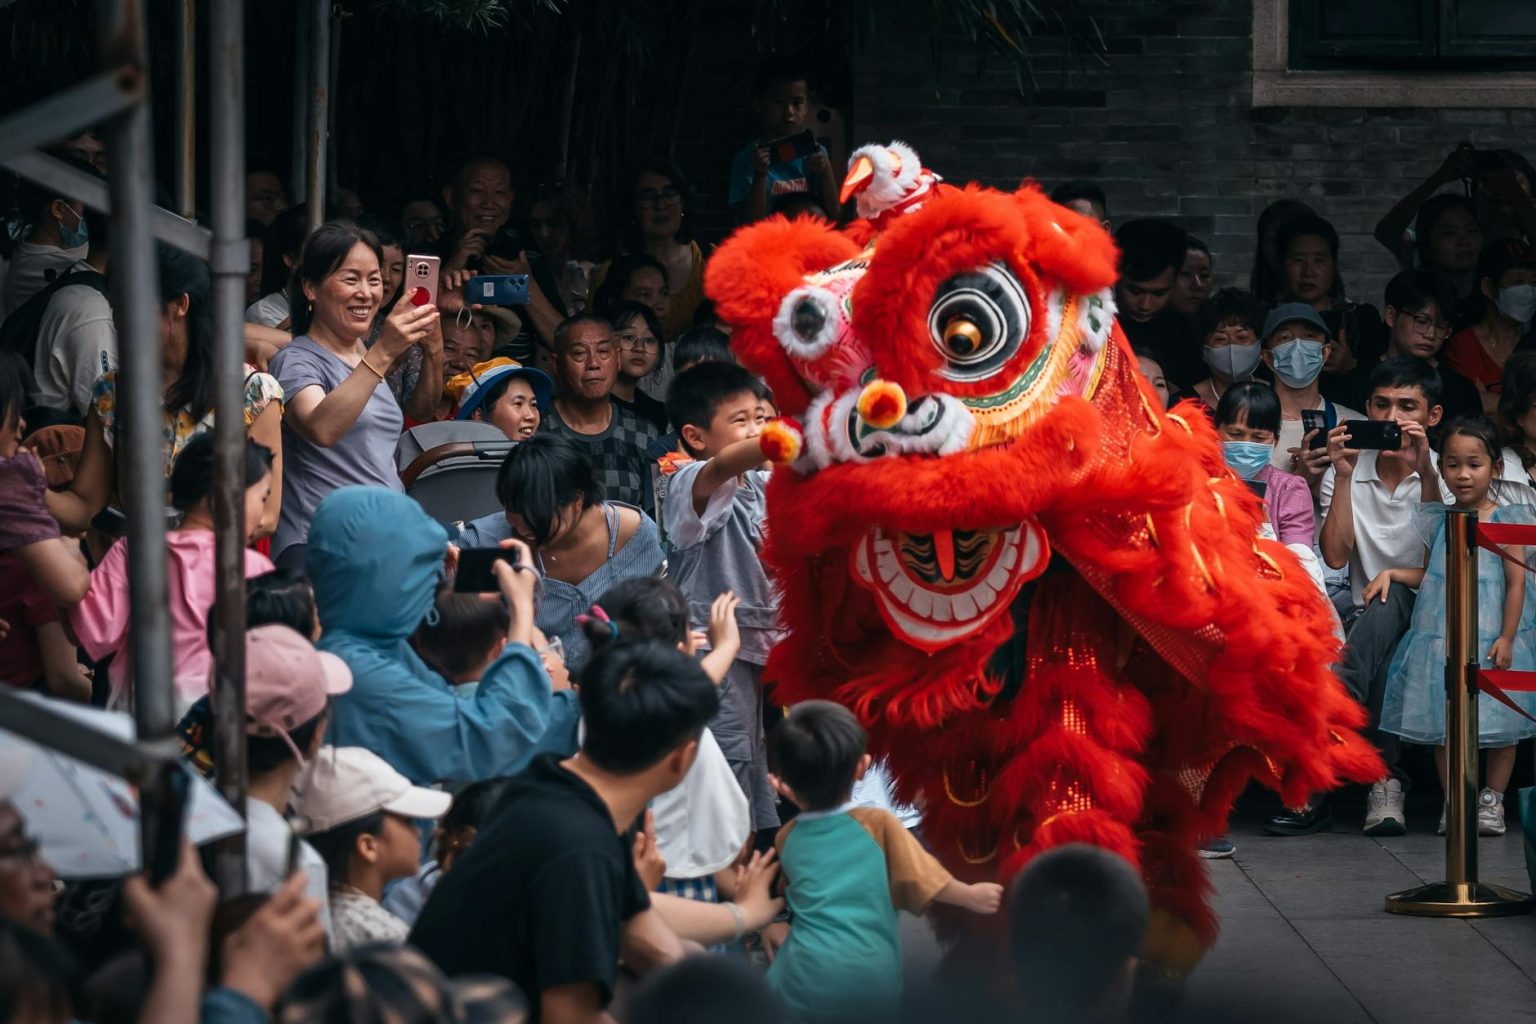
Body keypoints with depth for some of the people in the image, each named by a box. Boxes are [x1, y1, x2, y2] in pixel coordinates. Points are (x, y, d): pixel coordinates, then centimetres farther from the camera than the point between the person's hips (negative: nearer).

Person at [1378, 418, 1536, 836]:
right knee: (1444, 722, 2)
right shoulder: (1439, 521, 9)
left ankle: (1492, 800, 9)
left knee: (1499, 723, 0)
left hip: (1490, 640, -4)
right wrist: (1391, 573, 4)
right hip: (1440, 636, 4)